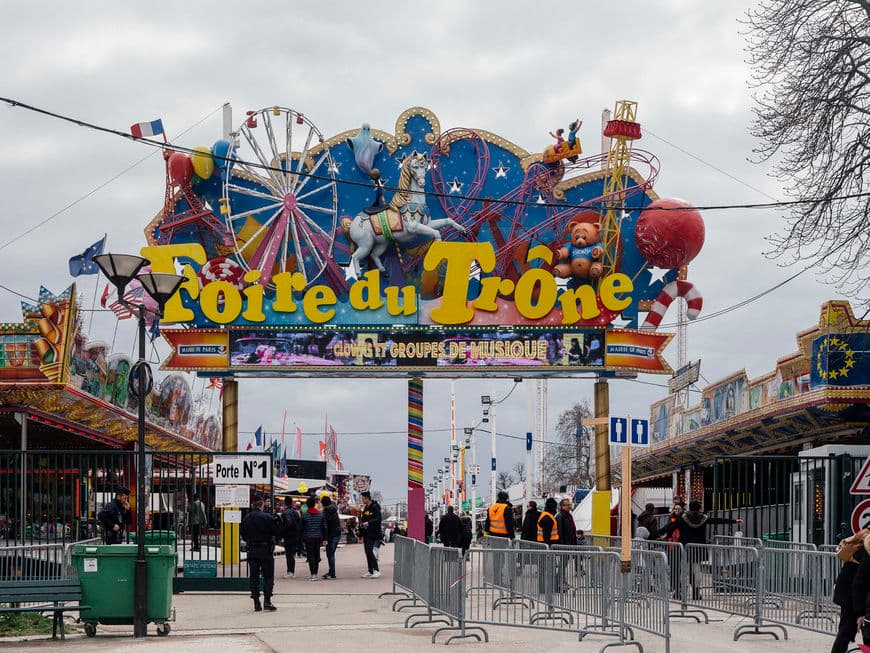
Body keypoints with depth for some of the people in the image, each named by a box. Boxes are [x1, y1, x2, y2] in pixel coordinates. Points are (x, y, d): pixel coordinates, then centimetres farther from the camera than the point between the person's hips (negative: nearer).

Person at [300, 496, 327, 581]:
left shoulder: (304, 515, -5)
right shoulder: (320, 514, 4)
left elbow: (301, 528, 0)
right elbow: (324, 527, 4)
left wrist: (301, 539, 9)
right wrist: (324, 538, 8)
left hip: (308, 538, -3)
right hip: (318, 538, 3)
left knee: (310, 556, -3)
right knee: (316, 555, 12)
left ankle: (313, 574, -13)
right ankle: (315, 573, 14)